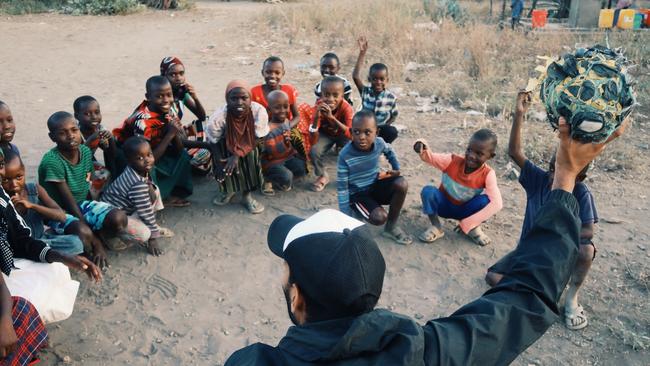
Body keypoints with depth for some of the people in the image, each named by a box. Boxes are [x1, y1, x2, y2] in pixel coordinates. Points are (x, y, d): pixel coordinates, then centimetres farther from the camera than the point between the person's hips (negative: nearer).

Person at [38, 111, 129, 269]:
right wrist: (96, 242, -23)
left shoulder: (86, 151, -7)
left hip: (83, 204, 6)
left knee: (119, 218, -23)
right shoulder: (52, 161, -26)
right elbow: (70, 203, -24)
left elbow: (87, 189, 5)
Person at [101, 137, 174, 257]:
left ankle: (152, 228, 11)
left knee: (154, 191, 5)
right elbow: (146, 213, -25)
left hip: (126, 207, 10)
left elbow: (150, 187, 14)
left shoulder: (142, 170, -8)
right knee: (144, 233, -30)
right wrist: (153, 238, -17)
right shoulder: (138, 184, -34)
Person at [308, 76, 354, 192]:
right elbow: (313, 141, -32)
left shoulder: (347, 108, -32)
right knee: (314, 151, -27)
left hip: (342, 134, -1)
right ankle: (322, 176, 4)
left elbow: (351, 135, -44)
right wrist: (316, 118, -48)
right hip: (326, 134, 1)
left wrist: (332, 118, -54)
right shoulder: (318, 107, -29)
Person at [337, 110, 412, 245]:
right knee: (380, 217, -29)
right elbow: (342, 188, -19)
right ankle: (358, 210, 8)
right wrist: (346, 218, -19)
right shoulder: (345, 155, -26)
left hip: (375, 186, 4)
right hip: (357, 194, -4)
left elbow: (389, 151, 15)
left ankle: (391, 227, -6)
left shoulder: (379, 143, -14)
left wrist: (396, 169, 3)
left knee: (401, 184, -24)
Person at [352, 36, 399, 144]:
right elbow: (355, 76, -25)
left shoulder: (391, 98, -9)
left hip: (381, 129, -1)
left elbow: (393, 116, 2)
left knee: (392, 132, -31)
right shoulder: (365, 91, -10)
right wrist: (362, 53, -30)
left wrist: (381, 128, -13)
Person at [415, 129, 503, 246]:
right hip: (444, 205, 1)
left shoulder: (488, 174, -22)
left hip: (464, 210, 0)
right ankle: (436, 227, -9)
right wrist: (422, 148, -60)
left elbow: (497, 203, -33)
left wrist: (467, 223, -37)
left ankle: (474, 228, -1)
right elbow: (430, 157, -34)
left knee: (485, 199, -30)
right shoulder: (452, 161, -20)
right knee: (428, 191, -30)